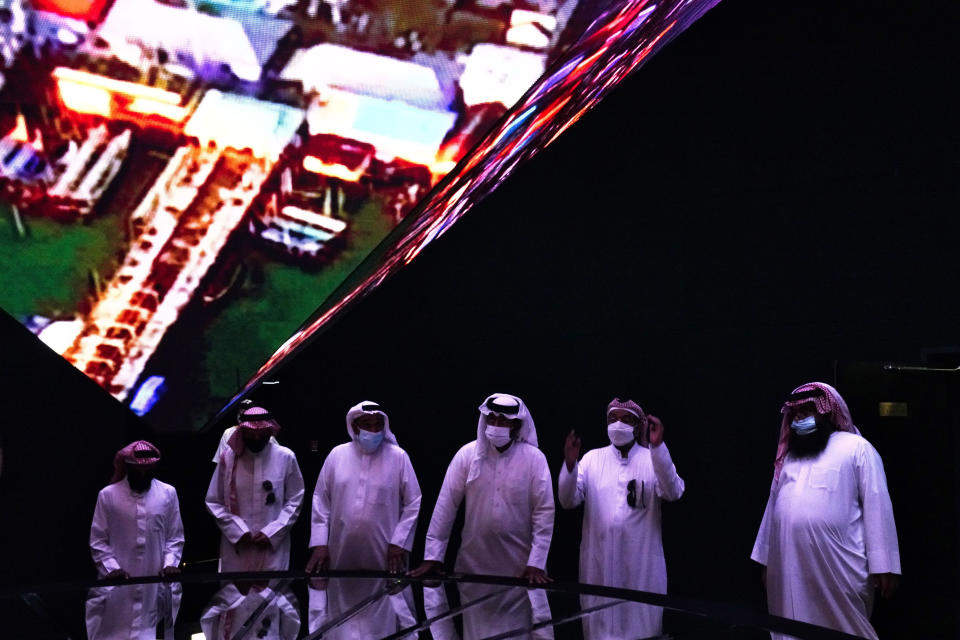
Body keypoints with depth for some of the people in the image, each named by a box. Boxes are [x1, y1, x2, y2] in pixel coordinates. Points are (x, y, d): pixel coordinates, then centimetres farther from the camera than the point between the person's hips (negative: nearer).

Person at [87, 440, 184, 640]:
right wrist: (111, 568, -11)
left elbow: (175, 537, 8)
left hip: (157, 584, 1)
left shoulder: (168, 493, 5)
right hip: (119, 585, -1)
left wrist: (170, 564, -6)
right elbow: (98, 540, 2)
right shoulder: (108, 495, 0)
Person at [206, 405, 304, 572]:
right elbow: (213, 502, 6)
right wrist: (238, 532, -5)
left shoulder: (286, 457, 0)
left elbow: (295, 501, 4)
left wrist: (272, 533, -6)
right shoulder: (229, 457, 1)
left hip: (273, 547, 0)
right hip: (236, 548, 1)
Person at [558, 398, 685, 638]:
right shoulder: (592, 458, 6)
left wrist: (658, 446, -26)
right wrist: (569, 464, -21)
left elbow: (673, 493, -17)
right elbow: (568, 501, -3)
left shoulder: (653, 459, 1)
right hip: (599, 560, 2)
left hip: (642, 562, -1)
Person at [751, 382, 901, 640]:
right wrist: (765, 557, 19)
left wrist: (882, 565, -10)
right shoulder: (789, 453, 19)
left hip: (838, 567, -6)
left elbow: (877, 506, -6)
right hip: (788, 566, 6)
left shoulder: (856, 448, -1)